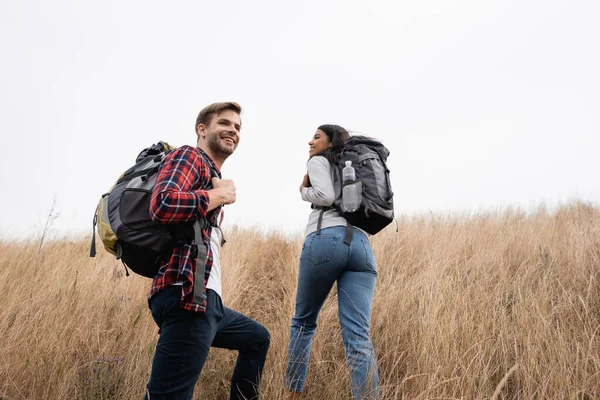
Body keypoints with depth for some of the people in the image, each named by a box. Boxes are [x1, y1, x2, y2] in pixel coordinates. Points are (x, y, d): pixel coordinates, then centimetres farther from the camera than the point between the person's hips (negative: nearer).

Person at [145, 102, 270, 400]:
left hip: (207, 300, 10)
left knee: (257, 338, 29)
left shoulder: (212, 177, 26)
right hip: (187, 297, -10)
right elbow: (161, 205, -22)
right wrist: (218, 196, -9)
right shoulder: (189, 156, -2)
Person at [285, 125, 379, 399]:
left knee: (303, 322, 13)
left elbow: (325, 196, -6)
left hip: (326, 240, -5)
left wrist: (304, 191, 13)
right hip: (361, 244, 5)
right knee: (358, 337, -7)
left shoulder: (318, 161, 12)